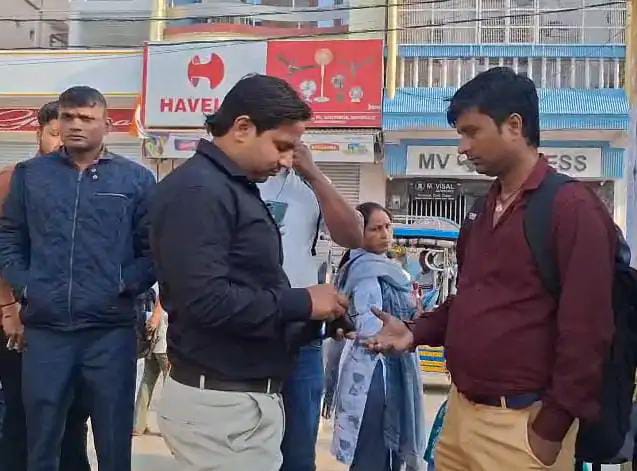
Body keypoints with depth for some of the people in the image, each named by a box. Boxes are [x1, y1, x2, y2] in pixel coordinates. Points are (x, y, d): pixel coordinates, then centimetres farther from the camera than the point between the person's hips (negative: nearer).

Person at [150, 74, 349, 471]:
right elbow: (206, 301, -27)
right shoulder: (198, 190, -17)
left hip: (249, 398, 9)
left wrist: (317, 318, 4)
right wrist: (302, 304, -17)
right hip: (220, 403, -9)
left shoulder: (235, 189, 13)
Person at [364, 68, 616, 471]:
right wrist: (416, 333, 5)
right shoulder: (489, 209, 13)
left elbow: (586, 331, -17)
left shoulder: (572, 207, -14)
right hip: (463, 410, 8)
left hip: (519, 423, -8)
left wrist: (551, 431, -15)